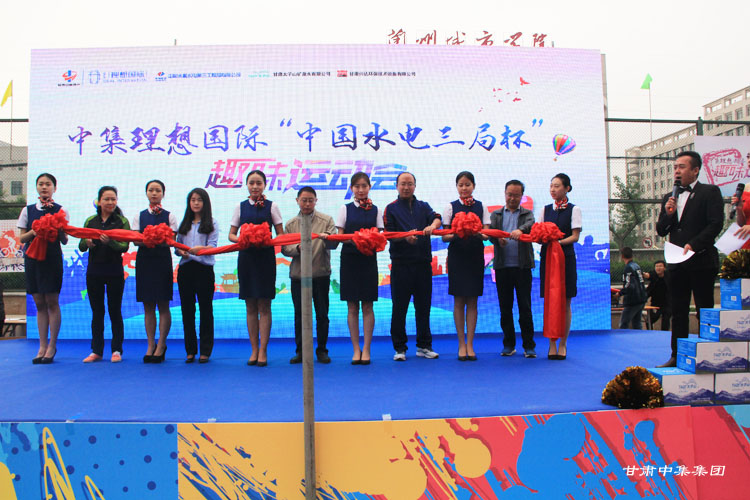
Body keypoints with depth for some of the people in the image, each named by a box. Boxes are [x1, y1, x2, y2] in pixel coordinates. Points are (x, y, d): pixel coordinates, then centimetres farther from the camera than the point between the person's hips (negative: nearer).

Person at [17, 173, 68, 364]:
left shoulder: (60, 211, 2)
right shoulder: (28, 210, 9)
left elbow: (64, 241, 0)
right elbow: (21, 238, 8)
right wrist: (33, 232, -12)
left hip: (52, 258, -3)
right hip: (32, 258, 3)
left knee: (52, 302, -2)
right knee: (39, 303, 6)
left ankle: (52, 346, 6)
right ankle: (42, 346, 12)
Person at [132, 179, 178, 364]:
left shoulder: (169, 216, 5)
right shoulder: (139, 216, 11)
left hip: (162, 260, -2)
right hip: (144, 260, 2)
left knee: (163, 305, -2)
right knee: (148, 306, 5)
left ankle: (161, 345, 6)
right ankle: (151, 345, 12)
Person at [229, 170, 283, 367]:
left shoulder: (271, 206, 3)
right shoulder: (241, 207, 9)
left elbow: (281, 234, 2)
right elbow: (231, 234, 11)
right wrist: (239, 239, -11)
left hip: (265, 257, -2)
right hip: (246, 257, 2)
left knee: (264, 306, -2)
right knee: (250, 306, 5)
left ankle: (263, 351, 4)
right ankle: (254, 350, 13)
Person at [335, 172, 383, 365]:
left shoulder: (375, 210, 8)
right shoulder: (346, 209, 6)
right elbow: (340, 235, 2)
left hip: (369, 260, 0)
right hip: (349, 258, 0)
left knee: (367, 306, 1)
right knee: (352, 307, 2)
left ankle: (366, 349, 7)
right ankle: (356, 349, 9)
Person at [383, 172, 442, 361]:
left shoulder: (423, 206, 13)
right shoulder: (391, 209, 6)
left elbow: (436, 217, -6)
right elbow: (389, 234, -3)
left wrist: (432, 226, -29)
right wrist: (406, 237, -22)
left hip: (423, 262, 3)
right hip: (401, 264, -2)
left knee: (423, 305, 7)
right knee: (399, 307, 1)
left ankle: (424, 345, 18)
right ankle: (399, 348, 10)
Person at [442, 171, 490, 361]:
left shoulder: (481, 207, 6)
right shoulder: (450, 207, 3)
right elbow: (445, 236, 0)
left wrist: (477, 233, -22)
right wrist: (456, 234, -21)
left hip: (475, 255, 1)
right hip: (456, 255, -1)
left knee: (472, 301, 3)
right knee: (459, 301, 2)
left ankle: (470, 344, 8)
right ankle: (462, 344, 10)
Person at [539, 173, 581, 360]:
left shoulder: (574, 209, 2)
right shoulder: (546, 209, 12)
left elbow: (575, 236, -5)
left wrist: (559, 242, -20)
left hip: (565, 258, -3)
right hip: (547, 257, 3)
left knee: (565, 303, 0)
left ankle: (563, 344, 7)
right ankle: (552, 344, 7)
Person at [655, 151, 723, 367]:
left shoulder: (710, 192, -1)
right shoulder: (669, 198, 15)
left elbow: (716, 224, -11)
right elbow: (661, 231, 12)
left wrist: (693, 244, -19)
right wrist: (667, 214, -7)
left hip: (702, 262, -6)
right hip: (677, 263, 6)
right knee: (678, 312, 9)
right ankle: (677, 357, 16)